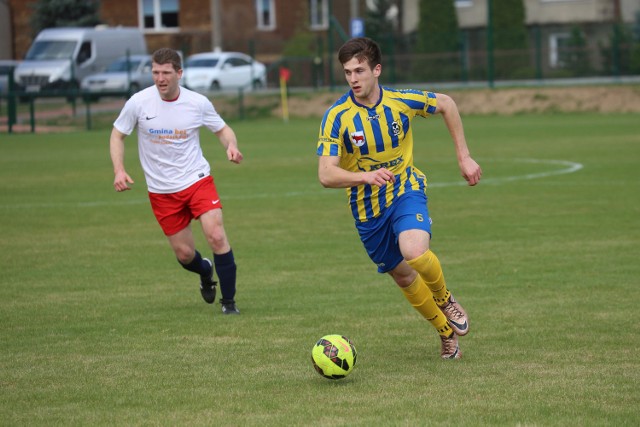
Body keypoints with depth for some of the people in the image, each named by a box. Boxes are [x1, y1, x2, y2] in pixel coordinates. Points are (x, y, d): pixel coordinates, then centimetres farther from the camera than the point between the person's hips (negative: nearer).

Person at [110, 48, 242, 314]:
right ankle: (206, 271, 42)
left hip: (198, 180, -1)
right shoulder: (139, 102, -9)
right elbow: (117, 135, 4)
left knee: (217, 237, -17)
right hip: (161, 190, 1)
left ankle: (228, 301, -1)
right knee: (184, 254, 4)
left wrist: (231, 146, -16)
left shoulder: (198, 103, -8)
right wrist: (119, 170, -11)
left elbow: (222, 129, 7)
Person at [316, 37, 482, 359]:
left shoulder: (402, 101, -13)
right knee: (403, 276, 10)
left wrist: (463, 156, 6)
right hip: (367, 208, 1)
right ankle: (446, 332, 34)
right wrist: (365, 176, -43)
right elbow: (326, 175, -24)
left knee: (415, 253, -29)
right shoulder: (337, 116, -18)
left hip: (406, 190, -1)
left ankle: (445, 299, 3)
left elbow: (446, 104, 7)